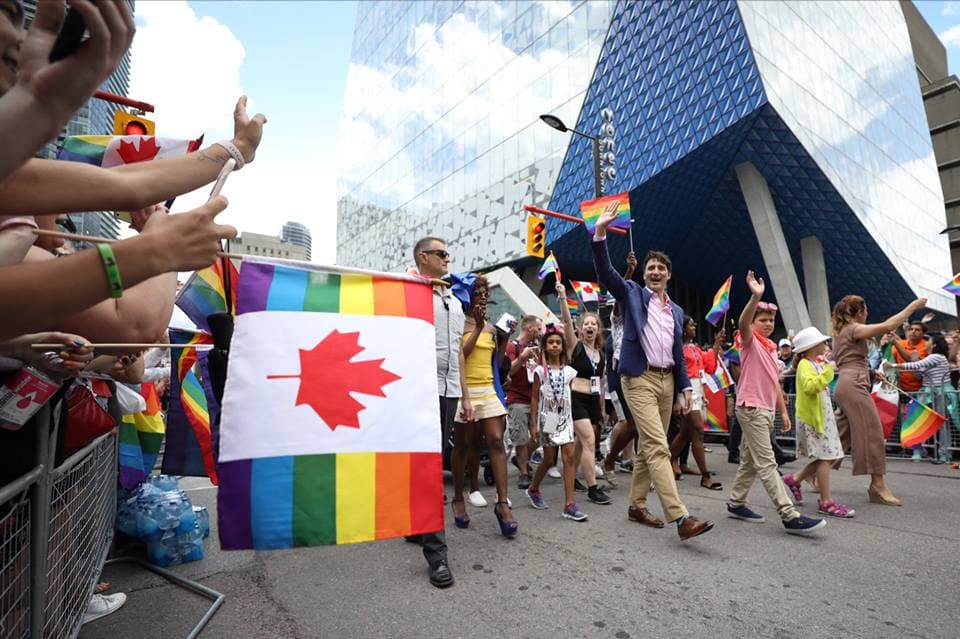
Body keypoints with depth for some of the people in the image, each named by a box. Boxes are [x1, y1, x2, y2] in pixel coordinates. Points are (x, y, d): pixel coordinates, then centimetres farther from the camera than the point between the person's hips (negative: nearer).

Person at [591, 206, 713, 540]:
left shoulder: (676, 311, 19)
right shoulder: (632, 294, 4)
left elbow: (678, 353, 19)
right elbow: (604, 271, -12)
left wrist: (685, 387, 10)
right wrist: (600, 231, -22)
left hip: (667, 380, 7)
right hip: (640, 378, -6)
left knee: (648, 446, 12)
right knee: (658, 448, -13)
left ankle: (636, 505, 23)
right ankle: (681, 517, -15)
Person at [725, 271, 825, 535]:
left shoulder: (771, 347, 18)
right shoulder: (749, 341, -6)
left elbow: (775, 383, 20)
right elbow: (743, 323, -30)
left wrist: (783, 412, 17)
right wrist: (755, 297, -44)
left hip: (767, 409, 9)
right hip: (751, 408, -9)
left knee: (750, 461, 14)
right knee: (766, 463, -8)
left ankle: (736, 504, 24)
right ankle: (790, 516, -8)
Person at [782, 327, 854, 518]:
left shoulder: (817, 363, 17)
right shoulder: (805, 365, -13)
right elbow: (810, 386, -32)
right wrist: (828, 371, -29)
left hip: (824, 416, 10)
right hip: (811, 418, -10)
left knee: (829, 457, 10)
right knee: (825, 457, -8)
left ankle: (795, 479, 23)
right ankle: (826, 502, -1)